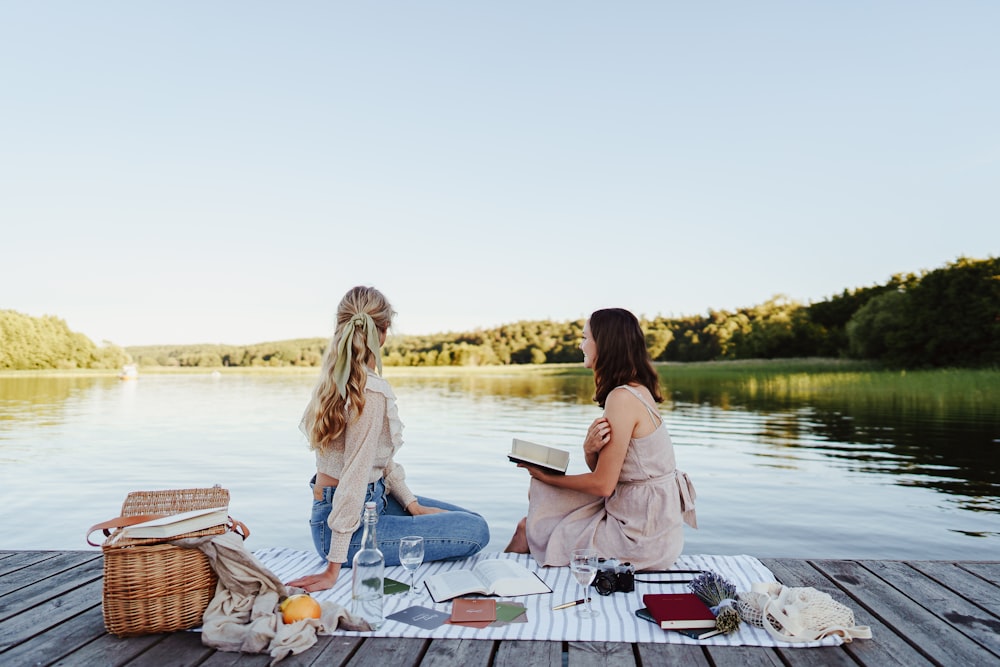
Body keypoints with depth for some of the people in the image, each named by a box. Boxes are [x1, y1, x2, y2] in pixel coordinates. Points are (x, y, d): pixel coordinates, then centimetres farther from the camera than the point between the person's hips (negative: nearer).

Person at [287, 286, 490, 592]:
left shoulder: (335, 379, 3)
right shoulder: (372, 392, -26)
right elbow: (355, 476, -28)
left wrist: (413, 505, 7)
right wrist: (334, 569, -26)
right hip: (353, 523, -9)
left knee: (472, 519, 15)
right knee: (476, 532, -12)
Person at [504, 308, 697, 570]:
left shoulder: (622, 398, -22)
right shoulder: (637, 390, 8)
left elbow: (602, 484, -20)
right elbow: (601, 469, 7)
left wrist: (546, 476, -6)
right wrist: (589, 449, -16)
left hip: (641, 538, -9)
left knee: (530, 528, 3)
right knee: (540, 494, 13)